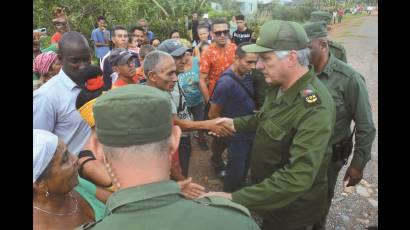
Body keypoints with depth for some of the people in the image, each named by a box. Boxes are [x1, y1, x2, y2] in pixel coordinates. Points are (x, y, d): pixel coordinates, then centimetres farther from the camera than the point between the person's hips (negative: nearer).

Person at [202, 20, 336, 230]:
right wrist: (236, 123, 4)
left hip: (292, 207, -7)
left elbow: (298, 176, -40)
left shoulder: (315, 108, -34)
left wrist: (236, 199, -42)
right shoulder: (280, 86, -6)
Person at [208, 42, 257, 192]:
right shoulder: (226, 82, -27)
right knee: (235, 172, 10)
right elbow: (213, 115, -18)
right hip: (237, 136, -7)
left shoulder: (247, 75, -4)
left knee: (244, 170, 24)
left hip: (249, 133, 7)